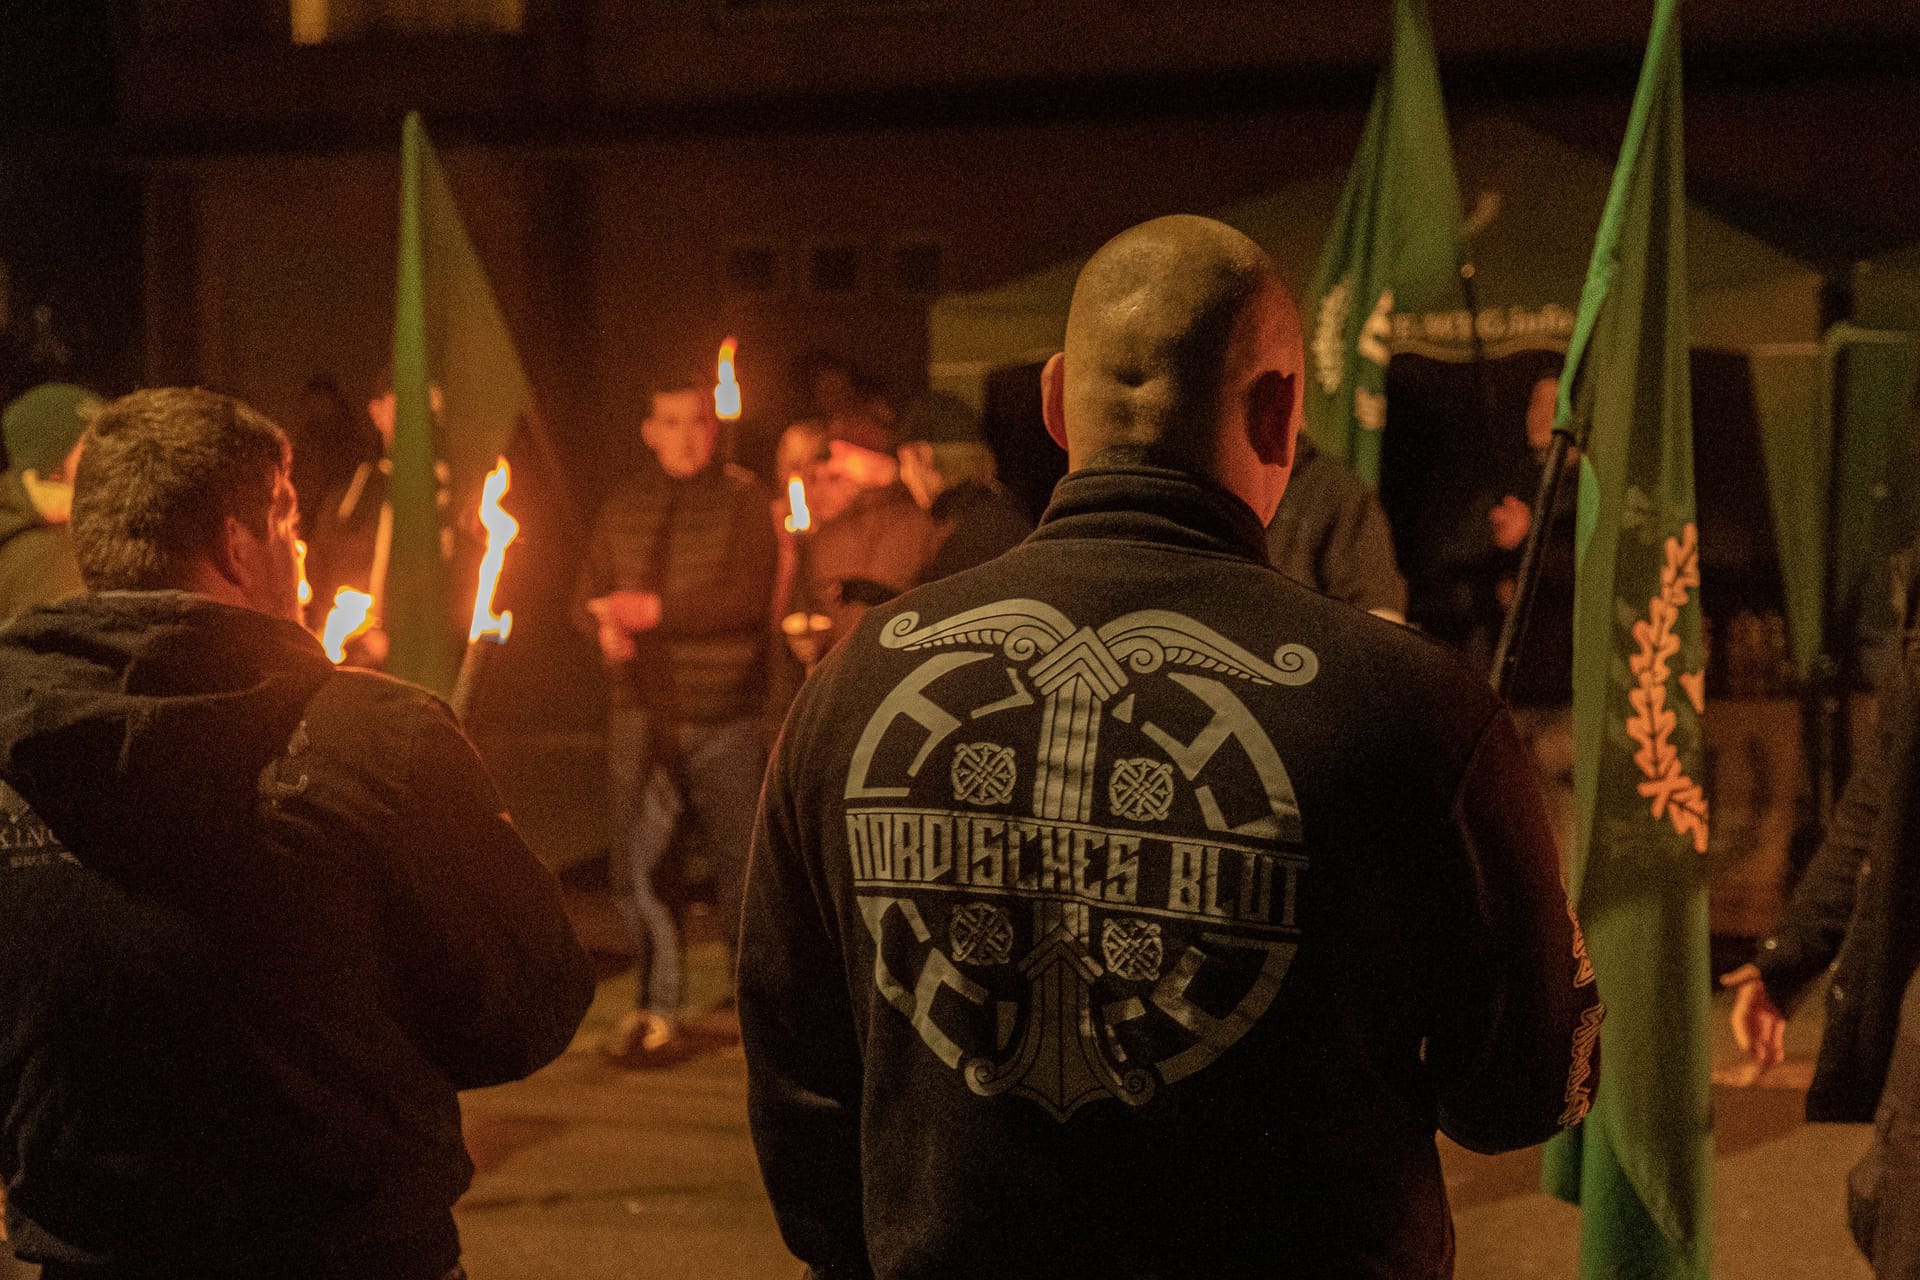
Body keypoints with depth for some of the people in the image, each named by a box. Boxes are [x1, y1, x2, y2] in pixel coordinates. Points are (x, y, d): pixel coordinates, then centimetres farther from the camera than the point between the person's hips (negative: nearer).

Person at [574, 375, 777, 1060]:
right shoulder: (625, 505, 11)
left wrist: (656, 610, -20)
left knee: (737, 857, 2)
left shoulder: (745, 499, -4)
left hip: (724, 718, -4)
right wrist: (608, 623, -9)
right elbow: (589, 593, 13)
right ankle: (655, 1007, 15)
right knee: (637, 861, 4)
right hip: (642, 713, 4)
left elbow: (746, 598, -15)